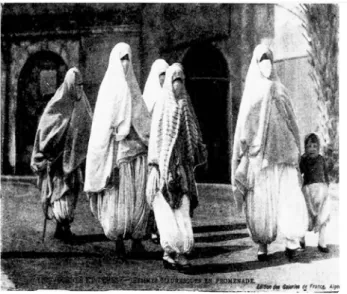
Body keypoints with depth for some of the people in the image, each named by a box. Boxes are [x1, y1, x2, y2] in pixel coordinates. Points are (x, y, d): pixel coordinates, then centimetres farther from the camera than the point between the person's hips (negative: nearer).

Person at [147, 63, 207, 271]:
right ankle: (172, 252, -2)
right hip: (165, 164, -4)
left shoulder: (186, 105, 14)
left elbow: (194, 136, 17)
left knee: (183, 209, -2)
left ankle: (177, 252, 1)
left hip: (183, 165, 4)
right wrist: (154, 166, -10)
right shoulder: (162, 105, 1)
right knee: (167, 211, -6)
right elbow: (155, 137, -3)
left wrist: (200, 156, 11)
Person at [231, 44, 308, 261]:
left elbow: (292, 123, 15)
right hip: (258, 153, -1)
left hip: (281, 152, 1)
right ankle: (262, 245, 7)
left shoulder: (280, 90, 14)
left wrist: (296, 150, 9)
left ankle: (291, 240, -7)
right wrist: (243, 152, -2)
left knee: (290, 195, -14)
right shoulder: (250, 93, 10)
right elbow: (243, 127, 8)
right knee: (259, 201, -2)